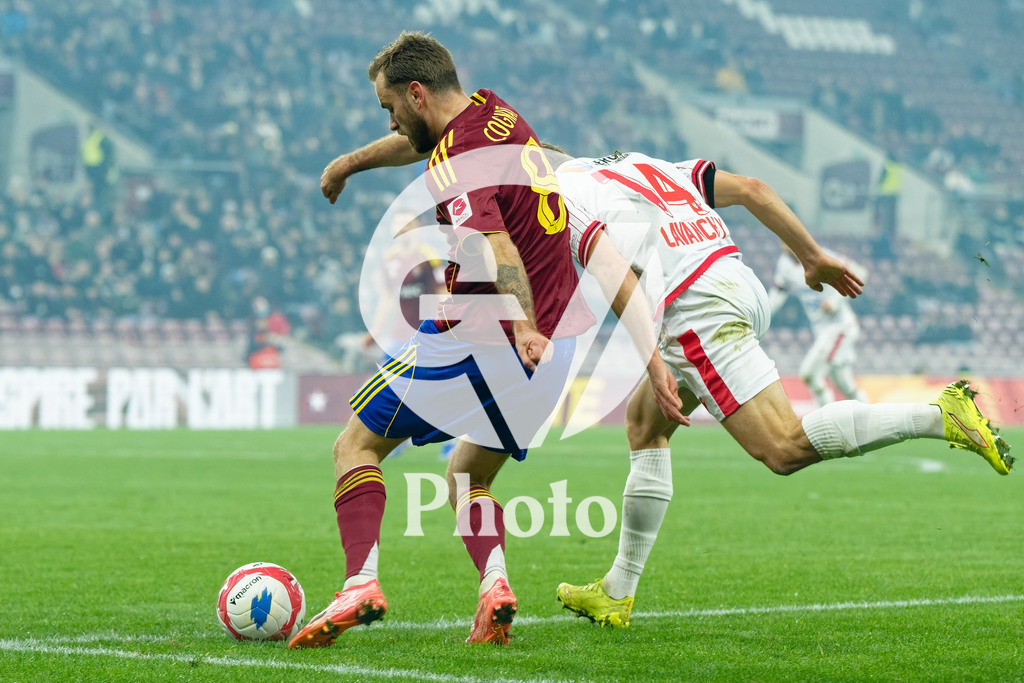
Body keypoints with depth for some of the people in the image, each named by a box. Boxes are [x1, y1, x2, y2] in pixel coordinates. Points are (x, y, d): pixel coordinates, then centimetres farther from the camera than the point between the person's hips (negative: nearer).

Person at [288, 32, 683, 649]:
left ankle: (361, 583, -14)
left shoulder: (455, 165, -17)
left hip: (486, 337, -8)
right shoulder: (493, 114, 11)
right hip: (559, 339, 8)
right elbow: (420, 142, 34)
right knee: (469, 475, 21)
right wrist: (352, 161, 50)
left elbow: (496, 245, -36)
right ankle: (495, 584, -6)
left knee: (357, 446, 4)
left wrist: (523, 325, -51)